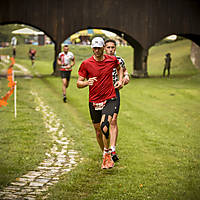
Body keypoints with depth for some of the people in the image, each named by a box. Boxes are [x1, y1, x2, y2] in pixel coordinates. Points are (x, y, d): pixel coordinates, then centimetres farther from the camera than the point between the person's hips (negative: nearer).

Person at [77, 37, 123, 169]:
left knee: (105, 126, -23)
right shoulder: (86, 64, -4)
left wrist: (120, 80, 11)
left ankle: (107, 155, -9)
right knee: (98, 131, 8)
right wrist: (87, 83, -22)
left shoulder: (112, 60, 1)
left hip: (110, 99, -1)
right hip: (94, 101, 1)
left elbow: (120, 68, 26)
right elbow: (79, 83, -1)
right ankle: (105, 154, 29)